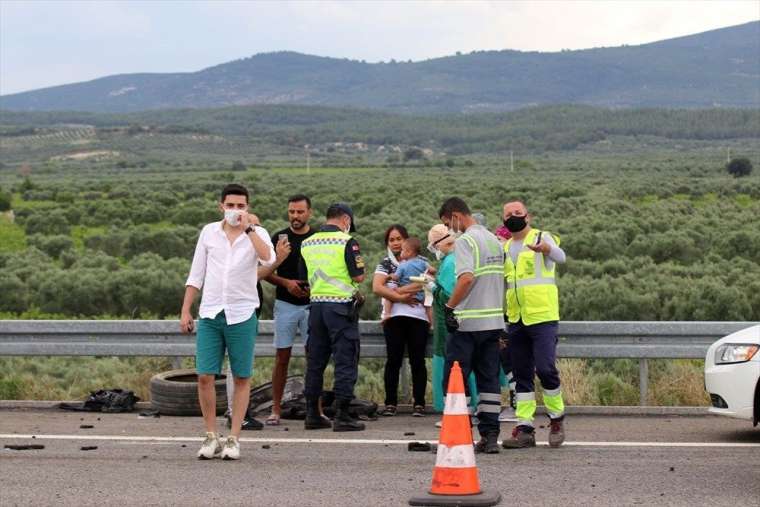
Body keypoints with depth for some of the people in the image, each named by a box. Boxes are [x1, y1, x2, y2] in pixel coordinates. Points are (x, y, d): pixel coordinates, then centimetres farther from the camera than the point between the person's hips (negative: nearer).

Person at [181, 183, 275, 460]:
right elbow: (196, 276, 11)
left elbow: (268, 259, -23)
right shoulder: (209, 232, 6)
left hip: (242, 315, -2)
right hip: (210, 314, 2)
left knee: (242, 379, 3)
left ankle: (234, 438, 11)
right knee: (205, 377, -3)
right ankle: (211, 437, 9)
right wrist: (185, 311, 6)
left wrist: (249, 229, -21)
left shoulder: (257, 233, 0)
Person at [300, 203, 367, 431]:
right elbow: (359, 276, -11)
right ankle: (342, 416, -4)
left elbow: (305, 279, 12)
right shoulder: (346, 241, -9)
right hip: (341, 305, -6)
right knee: (346, 361, -1)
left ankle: (312, 414, 15)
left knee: (315, 361, 12)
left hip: (316, 304, 6)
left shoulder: (307, 243, 9)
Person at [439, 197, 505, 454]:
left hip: (468, 323, -8)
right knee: (489, 379, 8)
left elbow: (466, 278, -24)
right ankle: (490, 436, 7)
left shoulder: (465, 240, -11)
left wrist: (449, 307, -18)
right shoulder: (493, 240, 15)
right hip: (494, 321, 8)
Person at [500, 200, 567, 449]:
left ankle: (557, 419, 7)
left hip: (543, 317, -6)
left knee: (545, 368, -13)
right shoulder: (504, 248, 18)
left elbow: (560, 256, -22)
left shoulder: (542, 237, -1)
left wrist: (546, 248, -45)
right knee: (521, 375, 5)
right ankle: (524, 428, 8)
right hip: (515, 321, 6)